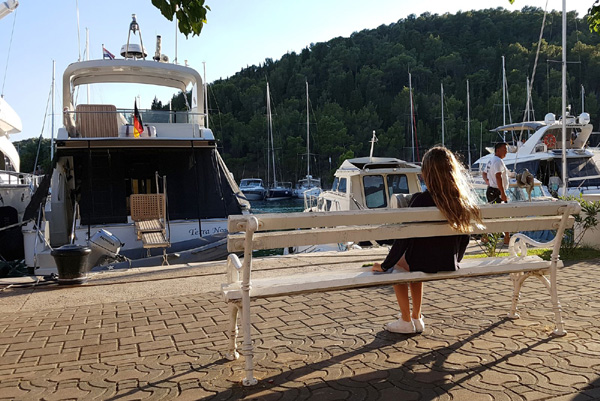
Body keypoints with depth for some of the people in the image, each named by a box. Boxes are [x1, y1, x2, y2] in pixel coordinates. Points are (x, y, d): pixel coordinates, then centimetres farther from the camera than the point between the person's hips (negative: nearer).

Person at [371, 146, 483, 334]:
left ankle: (406, 321, 25)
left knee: (397, 263, 24)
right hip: (449, 265, 6)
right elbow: (464, 236, 6)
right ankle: (416, 318, 36)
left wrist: (384, 266, -7)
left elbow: (405, 238, -18)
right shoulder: (464, 200, -4)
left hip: (425, 264, -6)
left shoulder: (421, 200, -21)